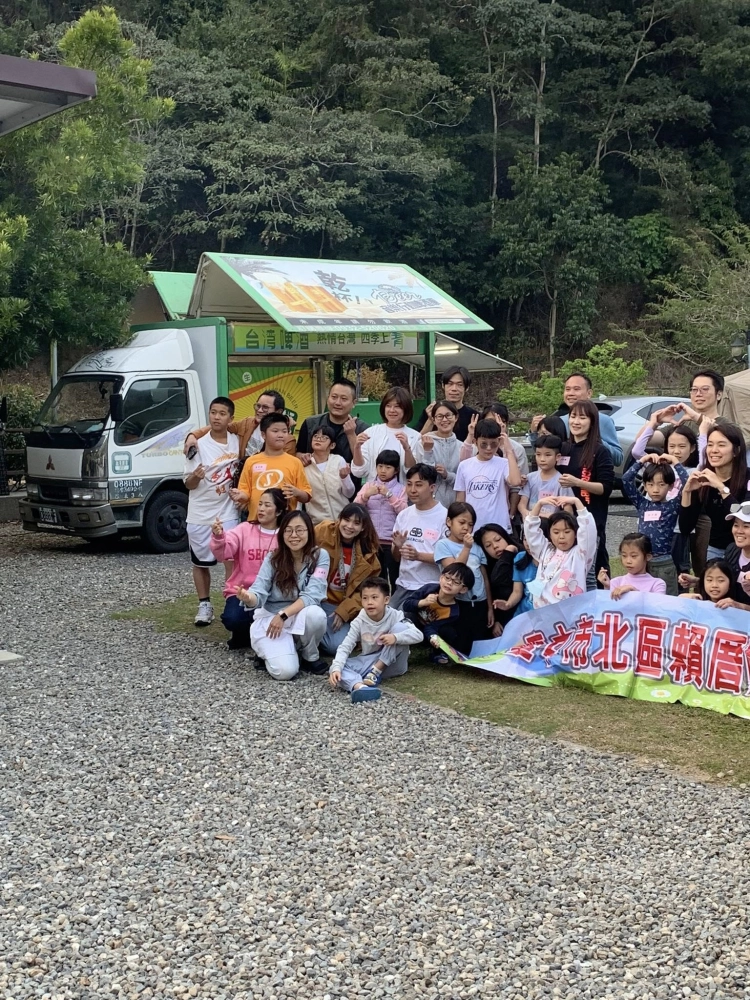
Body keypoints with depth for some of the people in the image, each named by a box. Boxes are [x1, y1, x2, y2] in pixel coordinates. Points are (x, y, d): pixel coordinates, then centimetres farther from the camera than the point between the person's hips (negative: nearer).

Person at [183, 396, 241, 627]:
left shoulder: (238, 442, 0)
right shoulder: (199, 445, -7)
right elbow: (188, 484, -6)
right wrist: (196, 476, -27)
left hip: (228, 513, 1)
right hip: (200, 515, -1)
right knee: (201, 562, 9)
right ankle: (204, 605, 22)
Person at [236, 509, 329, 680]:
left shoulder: (320, 556, -8)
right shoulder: (273, 558, -5)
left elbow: (311, 595, -16)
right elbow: (259, 594, -13)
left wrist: (283, 615, -27)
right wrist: (248, 598, -37)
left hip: (301, 617, 1)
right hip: (270, 618, -1)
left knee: (315, 614, -36)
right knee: (285, 670, -27)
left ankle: (310, 657, -5)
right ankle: (272, 650, 10)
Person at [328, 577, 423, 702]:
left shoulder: (394, 616, -14)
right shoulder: (359, 622, -8)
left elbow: (418, 635, -24)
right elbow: (345, 647, -13)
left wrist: (395, 637, -42)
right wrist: (336, 668, -32)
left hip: (392, 664, -2)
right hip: (369, 663, 2)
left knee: (400, 627, -25)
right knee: (334, 670, -24)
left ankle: (376, 672, -22)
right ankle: (359, 686, -59)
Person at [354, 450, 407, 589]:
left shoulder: (400, 489, 3)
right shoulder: (368, 486, 9)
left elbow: (403, 512, -10)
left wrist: (389, 495, -18)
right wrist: (366, 495, -16)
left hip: (392, 541, -2)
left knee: (394, 578, -2)